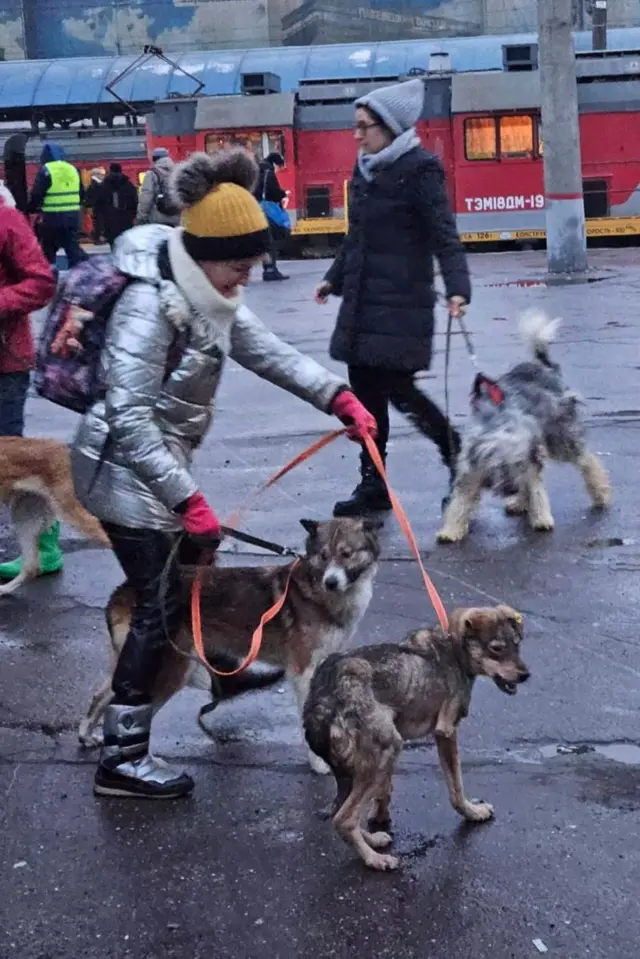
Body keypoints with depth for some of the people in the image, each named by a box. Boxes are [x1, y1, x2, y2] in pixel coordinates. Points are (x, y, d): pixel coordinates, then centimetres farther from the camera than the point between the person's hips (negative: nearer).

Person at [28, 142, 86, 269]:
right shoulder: (73, 169, 12)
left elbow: (36, 194, -10)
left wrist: (31, 209, 6)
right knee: (73, 247, 6)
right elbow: (82, 194, 18)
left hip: (53, 217, -5)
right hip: (73, 215, 5)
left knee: (48, 249, 8)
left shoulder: (46, 170, -7)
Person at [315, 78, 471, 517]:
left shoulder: (420, 170, -9)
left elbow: (445, 236, -15)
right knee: (366, 392, 7)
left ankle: (459, 457, 13)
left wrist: (458, 287, -28)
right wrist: (335, 278, 29)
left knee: (398, 389, -8)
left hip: (402, 304, -8)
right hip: (362, 301, 8)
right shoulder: (365, 170, 12)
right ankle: (373, 486, 16)